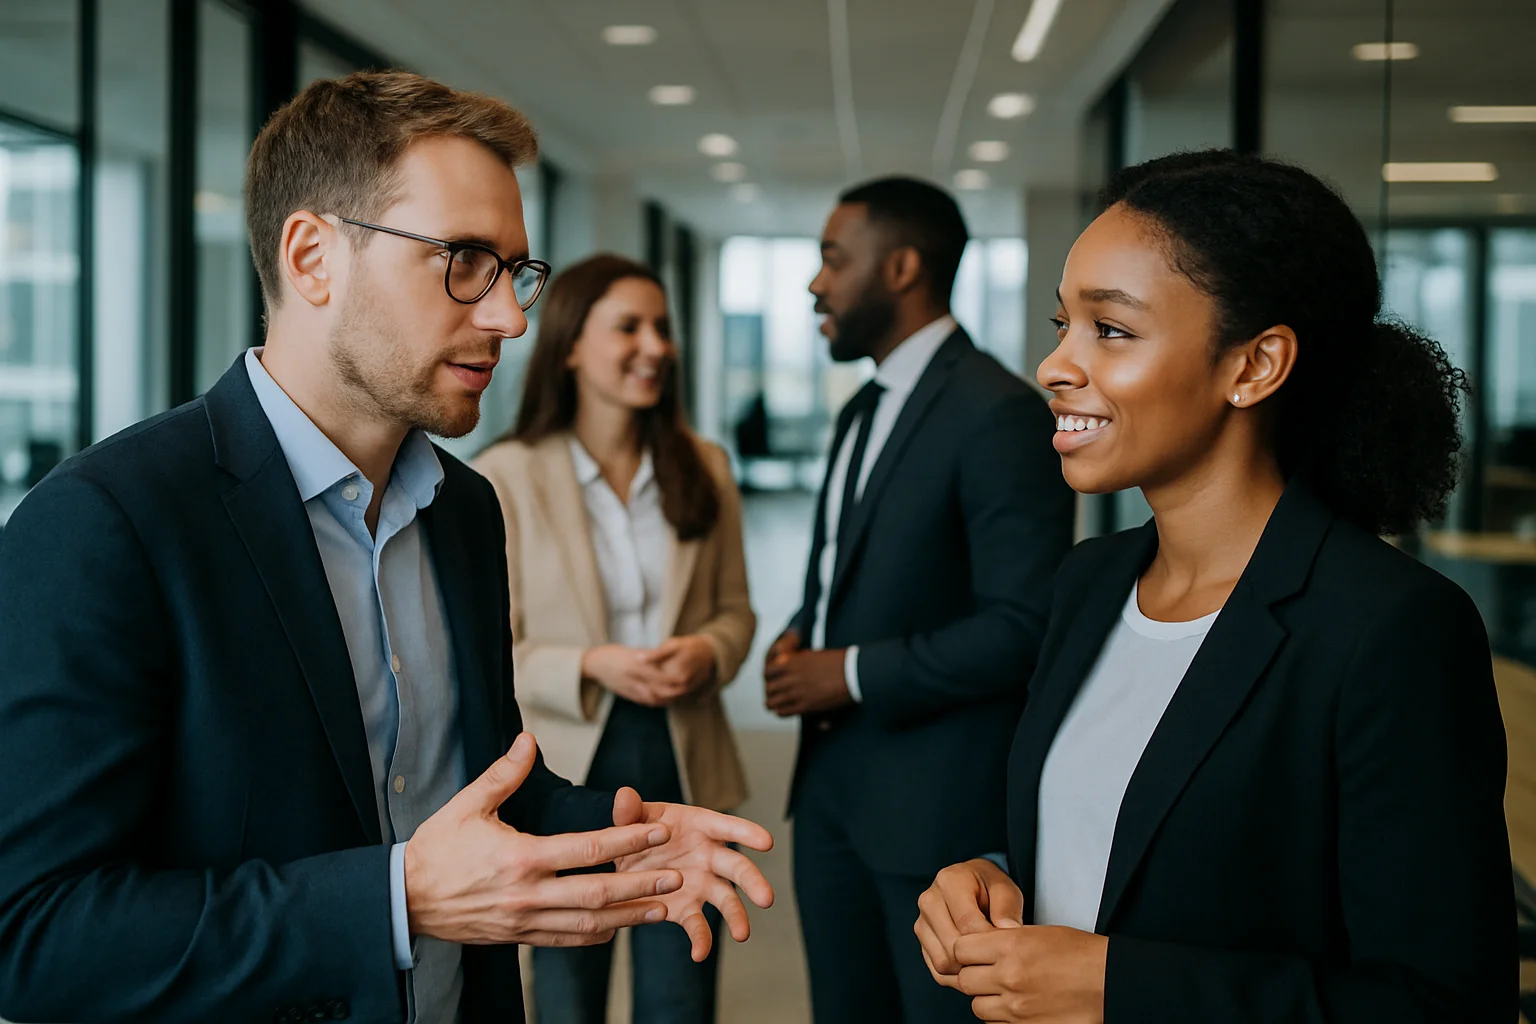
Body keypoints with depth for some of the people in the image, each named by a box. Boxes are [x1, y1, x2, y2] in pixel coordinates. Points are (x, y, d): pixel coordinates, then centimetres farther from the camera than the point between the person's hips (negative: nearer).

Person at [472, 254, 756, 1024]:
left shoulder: (703, 468, 4)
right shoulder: (506, 478, -9)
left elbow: (735, 608, 11)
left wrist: (708, 652, -11)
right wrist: (591, 666, -21)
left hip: (685, 766, 3)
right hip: (567, 770, -3)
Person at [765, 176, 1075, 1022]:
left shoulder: (1000, 414, -16)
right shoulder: (862, 412, 14)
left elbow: (1023, 626, -21)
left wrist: (856, 674, -17)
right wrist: (801, 639, 2)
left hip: (940, 798, -8)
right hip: (832, 787, 8)